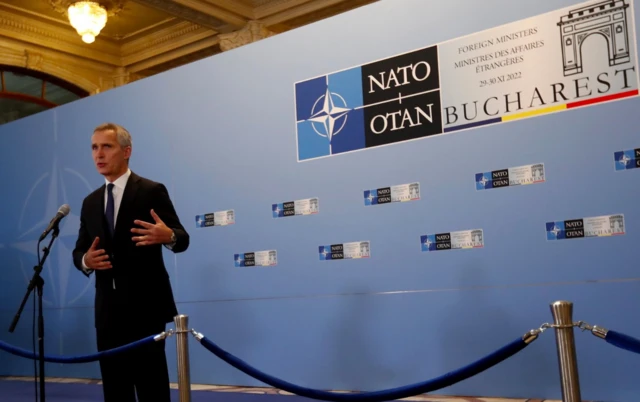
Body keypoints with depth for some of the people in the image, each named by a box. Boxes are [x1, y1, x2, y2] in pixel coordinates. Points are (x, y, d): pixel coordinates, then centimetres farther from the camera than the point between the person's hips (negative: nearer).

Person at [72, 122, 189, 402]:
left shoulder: (152, 191, -3)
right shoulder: (90, 202, 15)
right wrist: (86, 260, -8)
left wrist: (168, 236, -30)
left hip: (145, 307, -6)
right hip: (108, 310, 6)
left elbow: (182, 240, -7)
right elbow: (78, 251, 16)